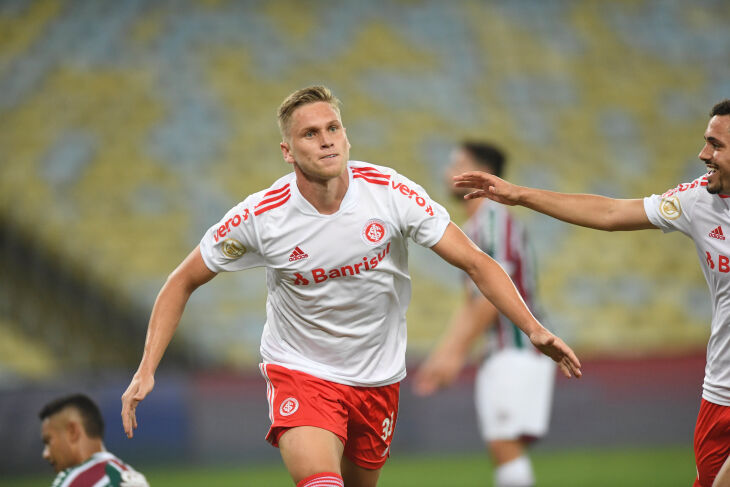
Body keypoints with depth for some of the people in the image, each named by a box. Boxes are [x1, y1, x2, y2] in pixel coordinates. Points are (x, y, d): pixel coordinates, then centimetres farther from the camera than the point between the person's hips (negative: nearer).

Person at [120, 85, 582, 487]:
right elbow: (183, 282, -3)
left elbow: (476, 262, -10)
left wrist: (534, 329, -22)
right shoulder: (261, 217, -17)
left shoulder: (391, 193, -15)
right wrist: (146, 370, -11)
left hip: (378, 376, 3)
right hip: (300, 372, -3)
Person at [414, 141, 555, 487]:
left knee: (506, 446, -16)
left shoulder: (495, 220, -10)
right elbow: (471, 305, 25)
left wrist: (456, 352, -18)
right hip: (500, 355, 10)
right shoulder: (473, 228, 20)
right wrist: (442, 354, 20)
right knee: (503, 450, 5)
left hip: (518, 352, -10)